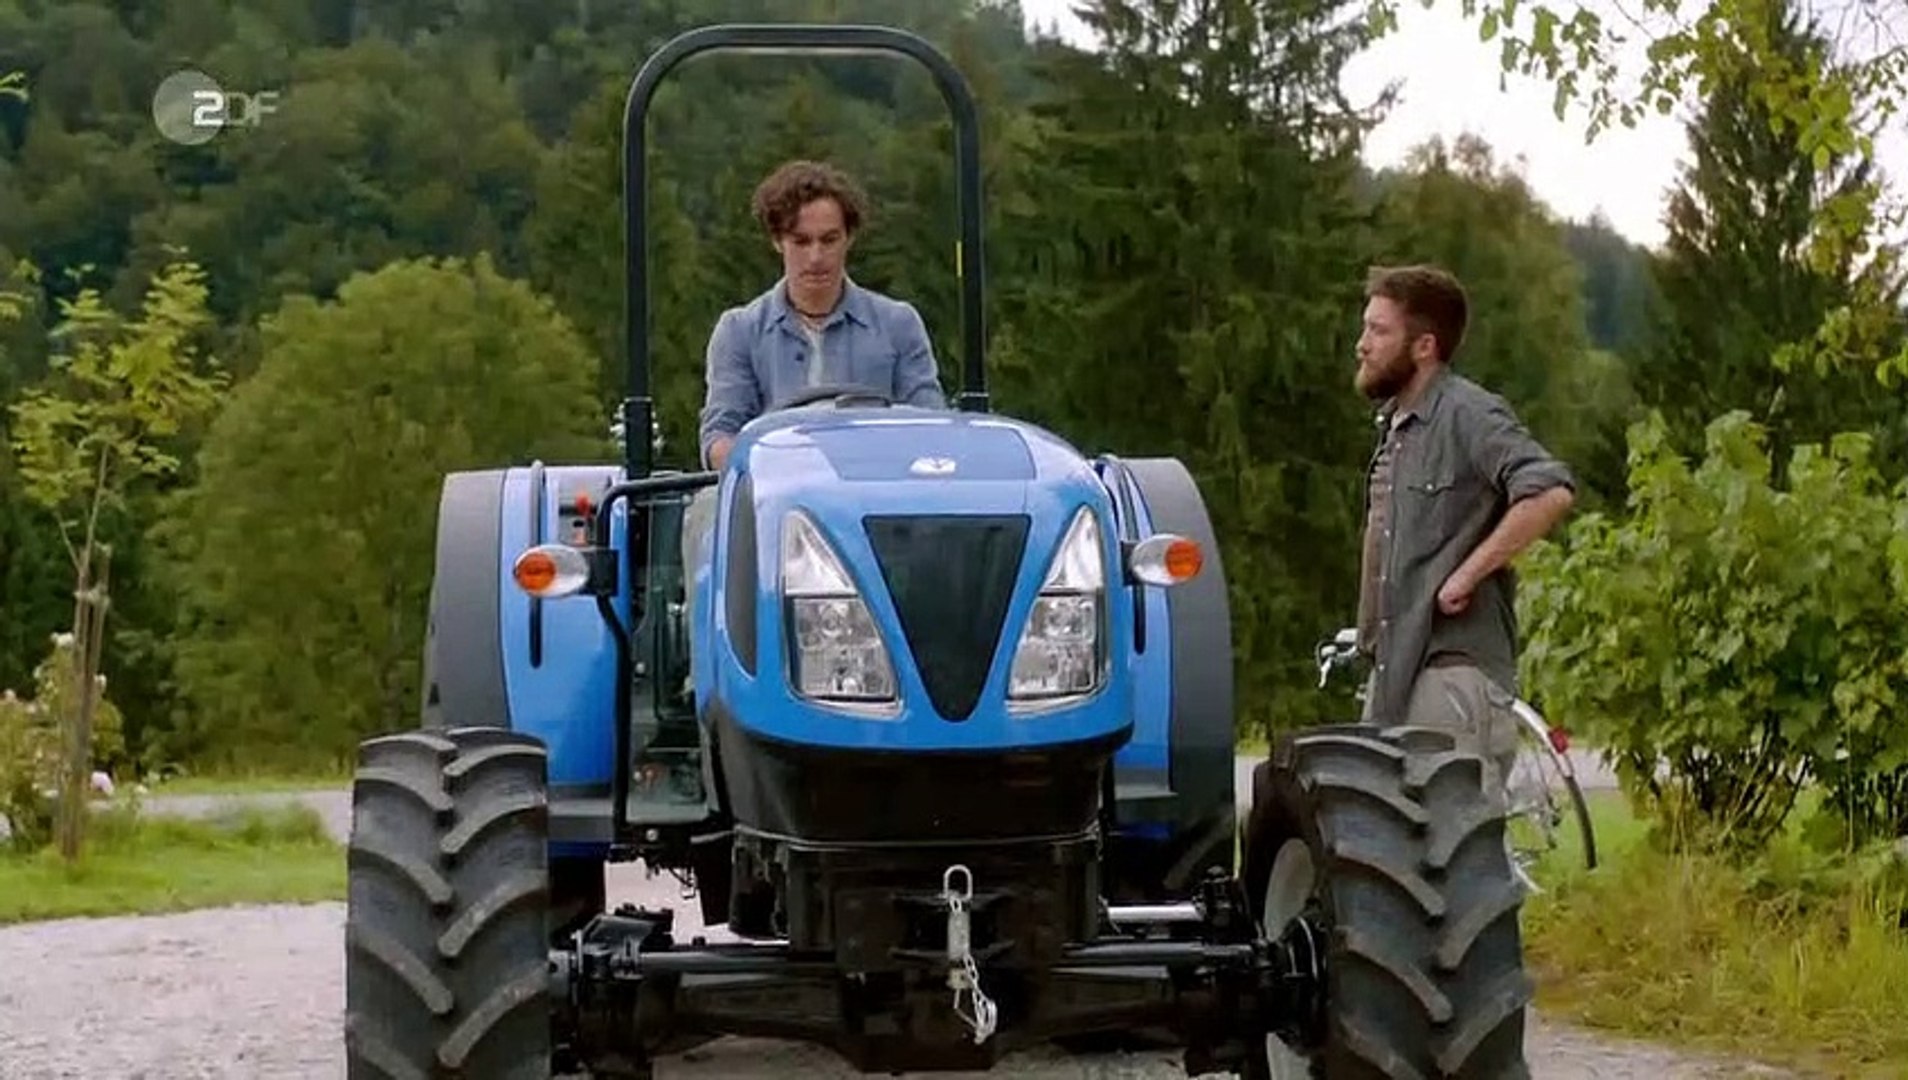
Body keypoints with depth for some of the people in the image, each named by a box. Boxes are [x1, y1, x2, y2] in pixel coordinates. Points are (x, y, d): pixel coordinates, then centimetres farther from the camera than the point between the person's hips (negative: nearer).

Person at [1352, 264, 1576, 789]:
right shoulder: (1394, 424, 17)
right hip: (1394, 673, 9)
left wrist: (1467, 575, -22)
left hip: (1455, 671, -9)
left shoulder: (1468, 415, -12)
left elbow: (1550, 494, -26)